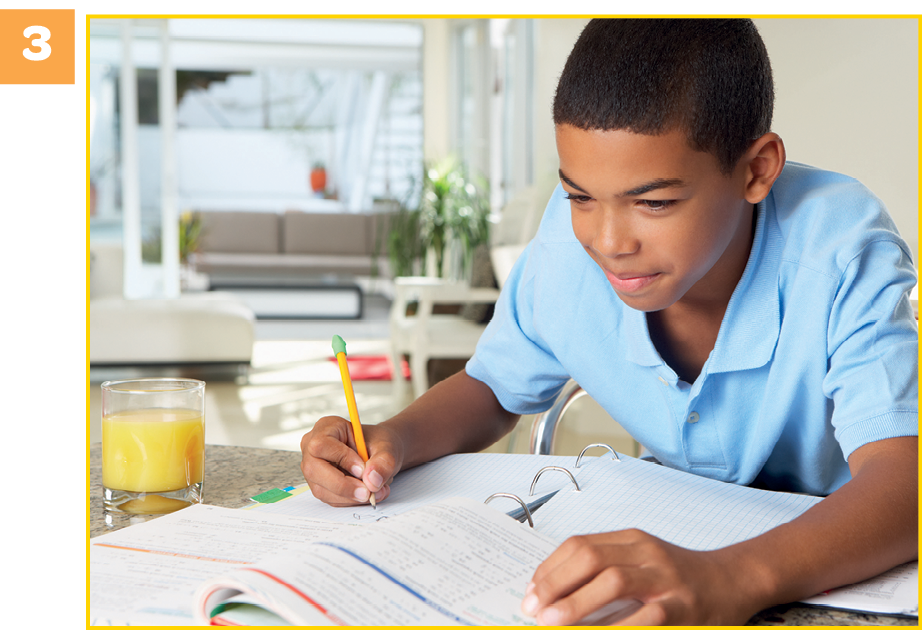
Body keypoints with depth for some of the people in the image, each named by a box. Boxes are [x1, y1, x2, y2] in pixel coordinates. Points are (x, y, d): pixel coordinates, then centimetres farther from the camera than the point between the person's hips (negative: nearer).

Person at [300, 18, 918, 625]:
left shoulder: (846, 257, -26)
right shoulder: (567, 246, -15)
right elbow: (494, 387, 2)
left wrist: (737, 577, -58)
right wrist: (392, 440, -19)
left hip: (840, 570, -2)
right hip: (669, 533, 3)